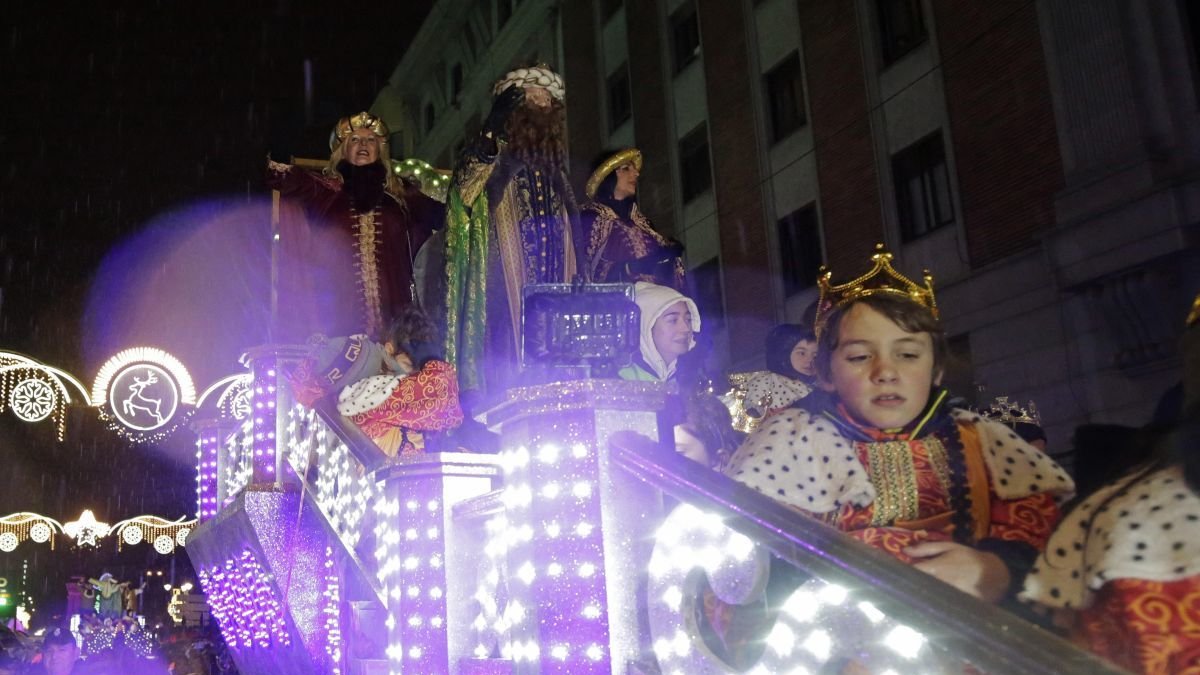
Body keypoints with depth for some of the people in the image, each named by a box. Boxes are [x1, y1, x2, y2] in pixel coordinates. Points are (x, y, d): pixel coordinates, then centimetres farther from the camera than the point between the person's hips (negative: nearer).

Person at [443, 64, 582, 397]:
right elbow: (465, 187, -15)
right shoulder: (491, 156, 6)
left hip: (554, 295, 5)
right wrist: (491, 136, -24)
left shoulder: (555, 170, 20)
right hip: (505, 292, -4)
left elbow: (573, 237, 23)